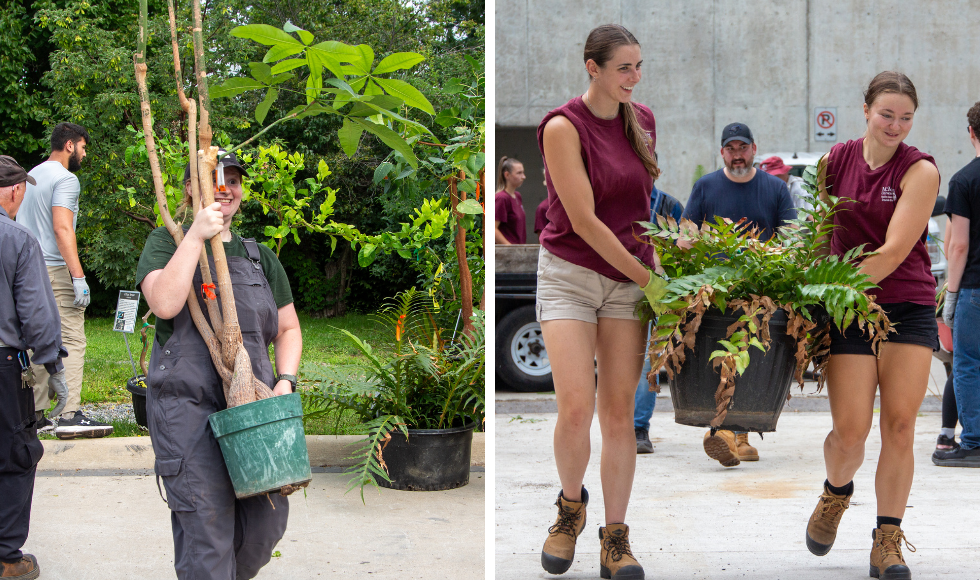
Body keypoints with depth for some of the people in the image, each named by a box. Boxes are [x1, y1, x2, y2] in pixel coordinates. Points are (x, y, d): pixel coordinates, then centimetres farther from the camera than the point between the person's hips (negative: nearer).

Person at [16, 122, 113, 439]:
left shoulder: (32, 176, 19)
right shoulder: (65, 179, -9)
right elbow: (62, 228, -19)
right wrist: (78, 276, -22)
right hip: (55, 270, -9)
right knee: (71, 341, -9)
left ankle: (34, 414, 12)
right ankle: (69, 415, -17)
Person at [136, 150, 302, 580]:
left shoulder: (260, 257, 17)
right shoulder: (168, 242, 3)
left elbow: (288, 328, 21)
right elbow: (164, 303, -16)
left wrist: (285, 379, 3)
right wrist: (196, 235, -17)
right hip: (188, 406, -5)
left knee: (268, 518, 4)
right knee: (206, 526, -8)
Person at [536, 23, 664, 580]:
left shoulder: (643, 121, 6)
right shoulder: (563, 127, -13)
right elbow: (583, 221, -15)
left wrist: (655, 259, 13)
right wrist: (649, 280, -12)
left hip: (629, 279, 4)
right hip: (569, 276, -4)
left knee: (619, 411, -2)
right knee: (576, 409, -15)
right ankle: (571, 506, 13)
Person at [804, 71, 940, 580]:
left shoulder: (920, 170, -5)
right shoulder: (835, 162, 5)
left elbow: (894, 251, -13)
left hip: (908, 305, -1)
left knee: (899, 424, -7)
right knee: (850, 429, -9)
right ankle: (836, 492, 25)